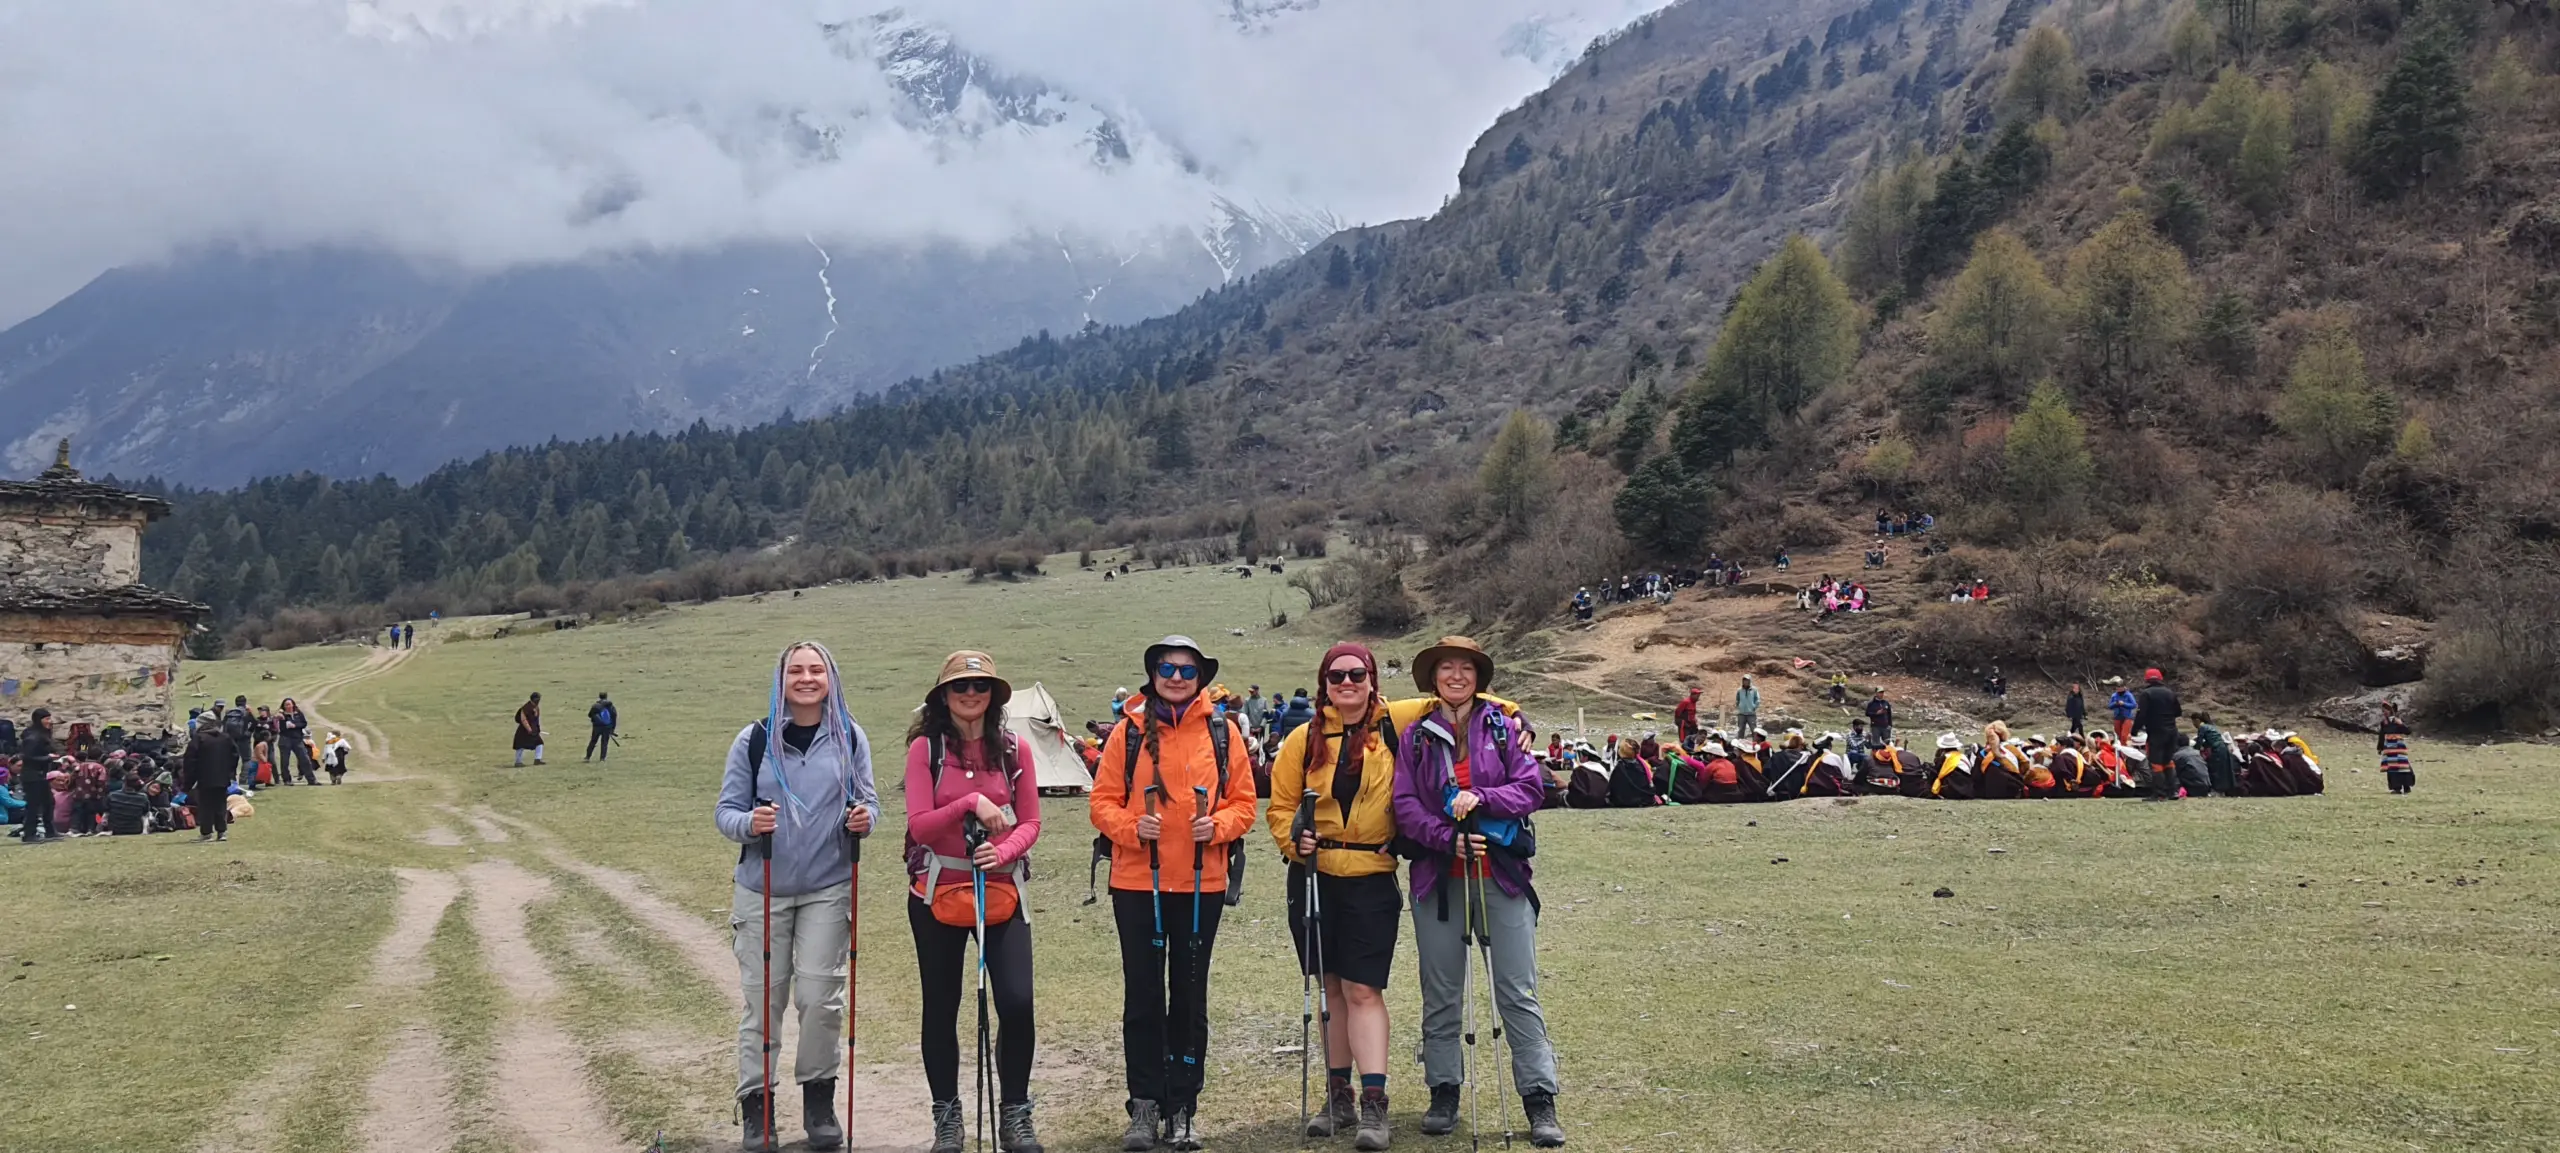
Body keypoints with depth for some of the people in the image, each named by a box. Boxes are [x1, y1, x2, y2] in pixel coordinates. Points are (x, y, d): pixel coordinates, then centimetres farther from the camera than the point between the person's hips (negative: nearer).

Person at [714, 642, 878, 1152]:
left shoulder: (850, 737, 3)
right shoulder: (754, 739, -1)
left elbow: (867, 800, 10)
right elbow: (725, 810, 0)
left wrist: (865, 817, -13)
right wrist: (748, 823, -21)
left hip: (828, 889, 1)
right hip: (762, 889, -1)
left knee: (821, 996, 1)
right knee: (762, 997, 3)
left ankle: (819, 1100, 18)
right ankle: (757, 1102, 16)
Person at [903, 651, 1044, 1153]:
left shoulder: (1014, 749, 3)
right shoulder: (925, 748, -3)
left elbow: (1030, 822, 4)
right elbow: (919, 826, -9)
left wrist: (1001, 851, -15)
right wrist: (971, 802, -21)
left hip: (1002, 891, 1)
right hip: (937, 892, -1)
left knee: (1017, 1003, -8)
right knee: (941, 1008, 8)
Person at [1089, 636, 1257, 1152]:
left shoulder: (1222, 733, 3)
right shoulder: (1128, 731, 1)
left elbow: (1243, 803, 5)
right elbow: (1103, 801, 1)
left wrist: (1217, 826, -15)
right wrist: (1132, 827, -17)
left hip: (1201, 883, 1)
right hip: (1136, 882, 0)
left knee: (1190, 994, 8)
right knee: (1142, 994, 6)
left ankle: (1183, 1108, 19)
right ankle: (1144, 1106, 17)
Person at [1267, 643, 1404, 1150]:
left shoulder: (1393, 728, -1)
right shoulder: (1305, 739, 4)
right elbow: (1281, 804, 7)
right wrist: (1294, 839, -12)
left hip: (1372, 879, -3)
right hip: (1314, 877, 3)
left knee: (1363, 990, -8)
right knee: (1331, 988, 11)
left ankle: (1374, 1104, -6)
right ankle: (1338, 1096, 20)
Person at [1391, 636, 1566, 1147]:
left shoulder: (1504, 727, 4)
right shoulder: (1417, 736, 6)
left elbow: (1531, 789, -2)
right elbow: (1405, 806, -1)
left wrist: (1480, 798, -18)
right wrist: (1448, 837, -16)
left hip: (1500, 874, -1)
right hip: (1437, 876, 1)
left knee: (1518, 990, -2)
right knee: (1441, 993, 9)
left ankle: (1540, 1101, 3)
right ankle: (1443, 1094, 20)